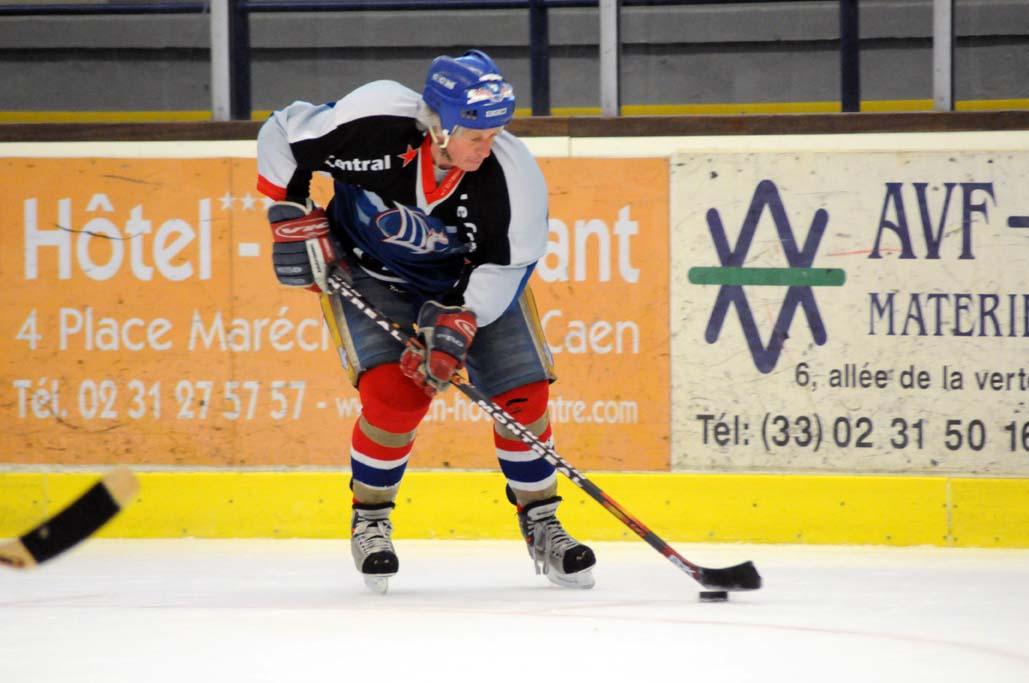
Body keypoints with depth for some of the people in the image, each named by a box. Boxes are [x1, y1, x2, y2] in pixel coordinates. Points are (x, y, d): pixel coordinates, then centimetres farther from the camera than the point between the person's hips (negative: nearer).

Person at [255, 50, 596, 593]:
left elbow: (505, 266, -17)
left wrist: (457, 324, -30)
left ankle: (542, 527, 14)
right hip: (363, 271, -2)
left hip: (467, 278, 2)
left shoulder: (513, 176, -29)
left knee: (521, 394, -6)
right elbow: (281, 135, -17)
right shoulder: (370, 126, -33)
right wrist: (294, 217, -16)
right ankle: (369, 521, 3)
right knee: (394, 392, -21)